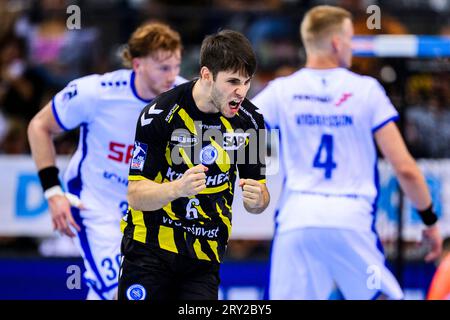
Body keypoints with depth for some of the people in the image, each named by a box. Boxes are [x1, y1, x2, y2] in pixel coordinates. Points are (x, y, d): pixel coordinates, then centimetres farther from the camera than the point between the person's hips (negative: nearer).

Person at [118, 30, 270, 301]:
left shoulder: (250, 120, -3)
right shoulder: (160, 115, -16)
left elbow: (260, 194, 6)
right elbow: (136, 196, -17)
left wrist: (258, 199, -19)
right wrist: (178, 189, -37)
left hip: (205, 258, 3)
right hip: (150, 248, -3)